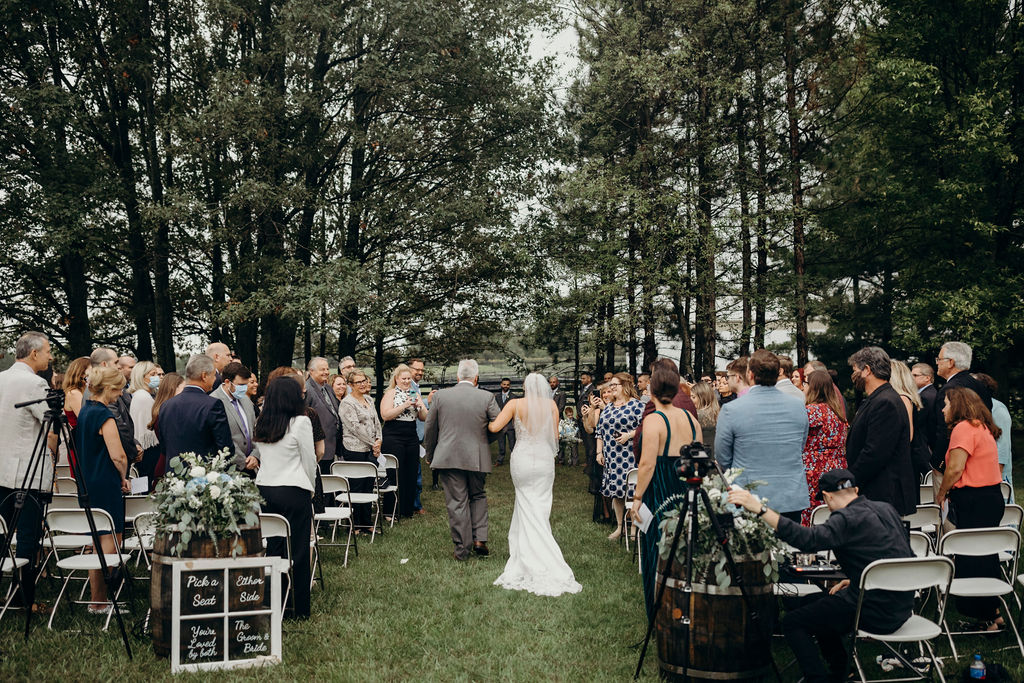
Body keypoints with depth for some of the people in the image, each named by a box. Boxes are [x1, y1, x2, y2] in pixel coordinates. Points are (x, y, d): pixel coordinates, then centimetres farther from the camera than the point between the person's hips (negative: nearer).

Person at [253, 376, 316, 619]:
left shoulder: (261, 425, 7)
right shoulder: (300, 422, -9)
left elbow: (262, 458, 13)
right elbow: (309, 460, -2)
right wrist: (310, 488, 13)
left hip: (264, 489, 5)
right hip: (293, 491, -5)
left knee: (271, 547, 12)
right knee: (297, 551, 2)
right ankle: (300, 608, 7)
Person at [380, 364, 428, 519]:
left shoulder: (415, 394, 14)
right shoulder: (390, 393, -2)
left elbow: (424, 417, 11)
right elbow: (385, 415, -16)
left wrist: (420, 406, -9)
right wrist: (405, 405, -20)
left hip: (412, 438, 6)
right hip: (393, 438, -6)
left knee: (412, 473, 7)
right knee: (395, 474, -3)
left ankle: (408, 509, 16)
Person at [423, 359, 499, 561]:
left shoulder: (440, 395, -3)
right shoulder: (487, 397, -6)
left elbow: (430, 428, 5)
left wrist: (430, 455, 18)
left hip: (449, 458, 0)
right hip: (478, 458, 0)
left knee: (457, 502, 5)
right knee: (478, 497, 20)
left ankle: (462, 549, 9)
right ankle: (479, 538, 10)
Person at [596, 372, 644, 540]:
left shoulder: (636, 405, -5)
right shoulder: (608, 407, 16)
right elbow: (600, 430, 19)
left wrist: (629, 435, -20)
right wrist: (599, 452, 14)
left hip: (629, 456, -7)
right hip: (611, 457, 7)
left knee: (630, 490, -8)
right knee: (615, 491, 9)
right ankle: (619, 526, 19)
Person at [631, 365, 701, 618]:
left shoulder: (654, 420, -14)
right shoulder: (689, 417, 5)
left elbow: (647, 464, -19)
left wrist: (637, 497, -12)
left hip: (659, 493, -6)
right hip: (686, 491, 6)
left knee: (658, 551, 3)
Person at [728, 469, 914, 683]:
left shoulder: (848, 520, -18)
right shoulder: (886, 509, 8)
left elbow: (806, 539, -34)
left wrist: (760, 509, -39)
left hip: (877, 614, -9)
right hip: (902, 607, 9)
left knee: (792, 623, 0)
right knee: (817, 606, 27)